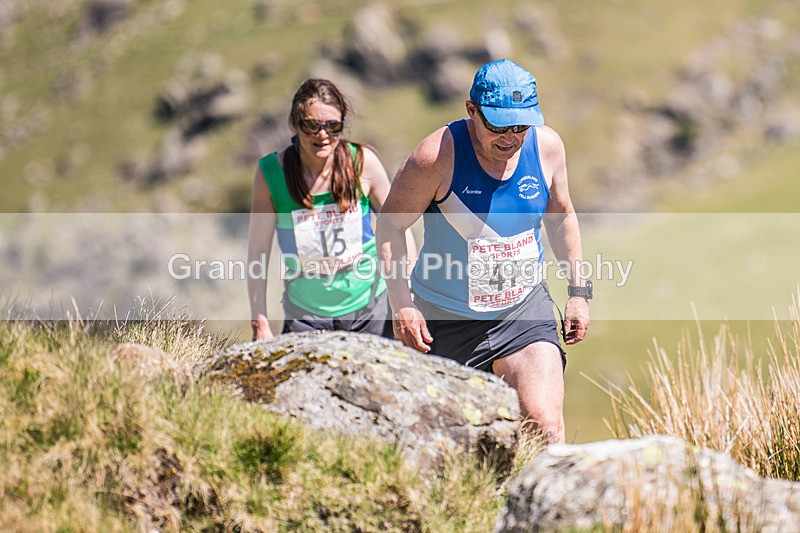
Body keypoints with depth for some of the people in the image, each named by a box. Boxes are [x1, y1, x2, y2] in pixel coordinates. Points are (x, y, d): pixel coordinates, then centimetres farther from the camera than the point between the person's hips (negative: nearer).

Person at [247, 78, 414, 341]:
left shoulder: (362, 162, -8)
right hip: (305, 318, -1)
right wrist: (260, 324, -5)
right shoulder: (271, 172, -10)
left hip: (369, 309, 1)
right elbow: (258, 250, -4)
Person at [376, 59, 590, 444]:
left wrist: (578, 291, 11)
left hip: (525, 310, 2)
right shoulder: (437, 156, -18)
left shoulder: (547, 146, -6)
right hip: (446, 319, -2)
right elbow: (390, 224, -9)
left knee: (545, 425, -17)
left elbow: (561, 216, 12)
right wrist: (401, 304, -17)